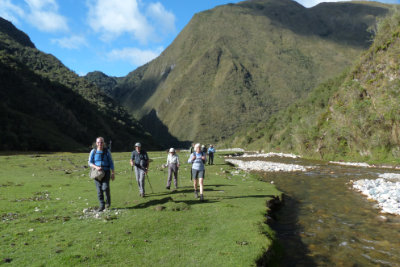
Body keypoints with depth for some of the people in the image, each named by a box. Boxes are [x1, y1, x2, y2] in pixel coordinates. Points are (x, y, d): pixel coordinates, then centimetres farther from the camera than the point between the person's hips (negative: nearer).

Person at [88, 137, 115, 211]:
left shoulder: (107, 151, -1)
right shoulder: (93, 151, 0)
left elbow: (111, 162, 1)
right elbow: (90, 163, 0)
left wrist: (113, 173, -4)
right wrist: (96, 167, -19)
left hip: (106, 172, -1)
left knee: (105, 187, -16)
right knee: (99, 189, 0)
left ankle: (108, 201, 10)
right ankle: (102, 206, 11)